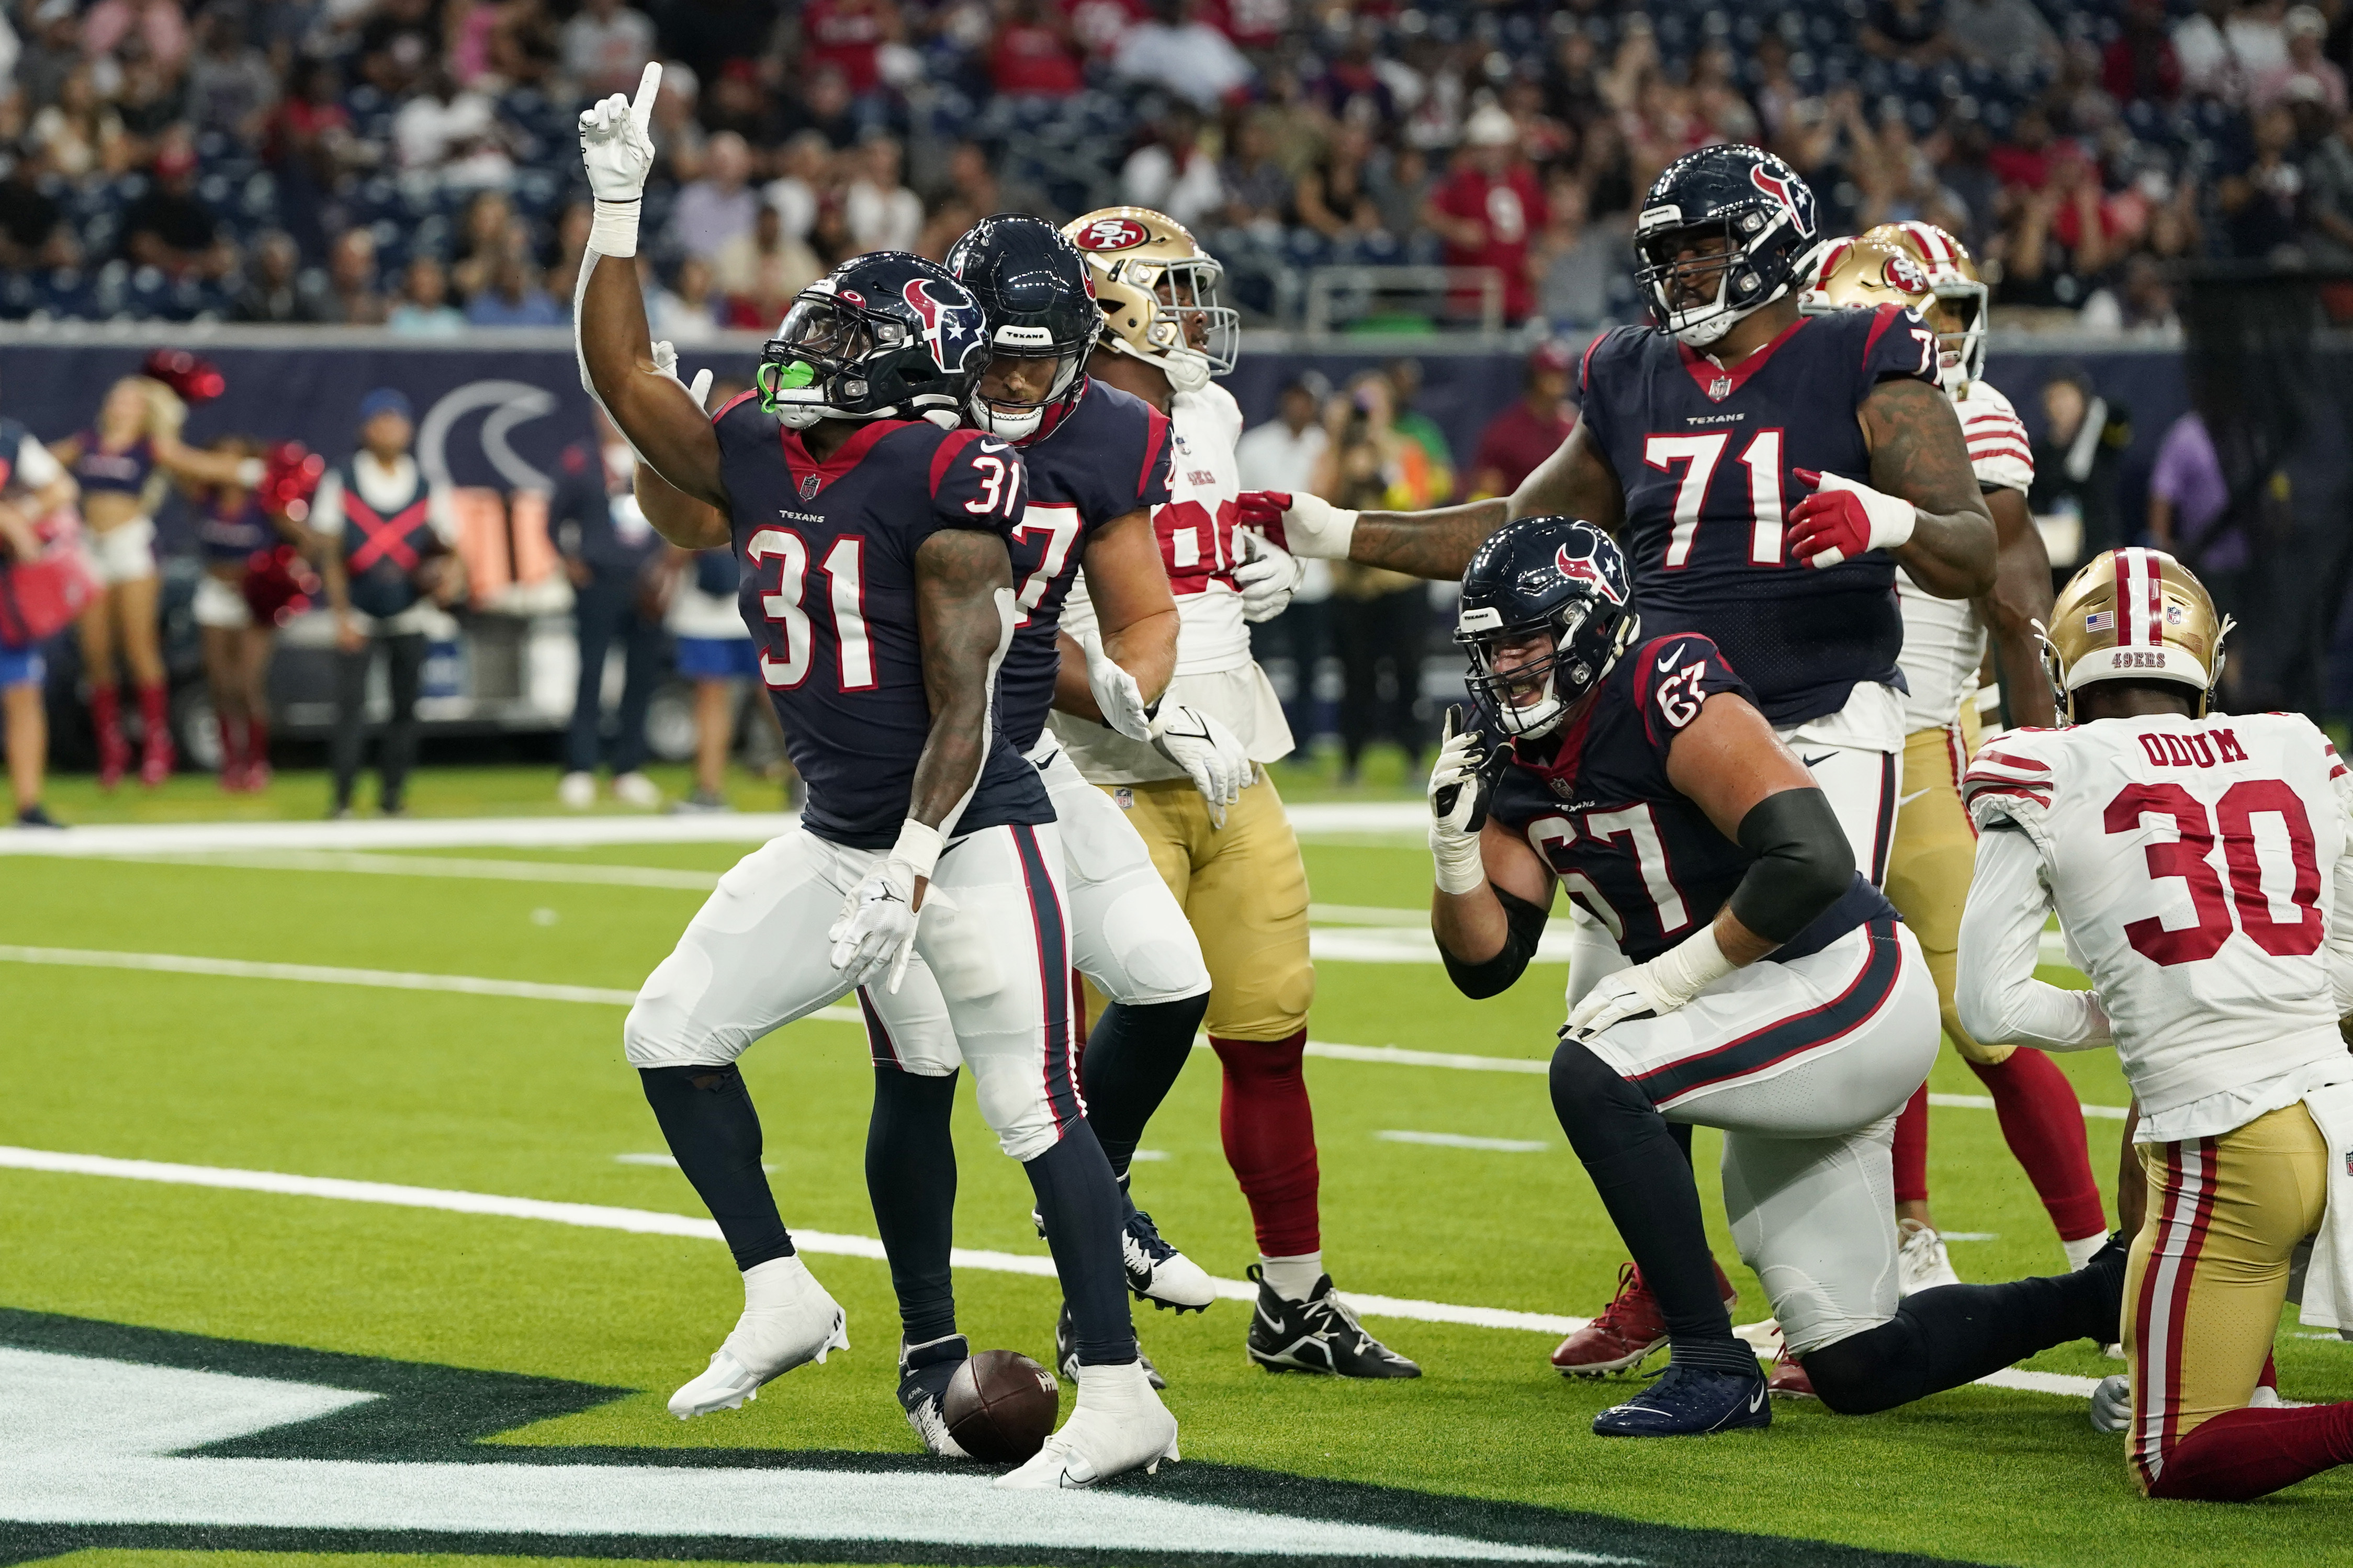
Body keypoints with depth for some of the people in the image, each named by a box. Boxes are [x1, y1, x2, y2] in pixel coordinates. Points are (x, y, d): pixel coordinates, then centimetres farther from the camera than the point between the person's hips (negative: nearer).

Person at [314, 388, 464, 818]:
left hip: (411, 616, 2)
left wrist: (448, 573, -18)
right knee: (350, 706, -9)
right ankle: (342, 796, -7)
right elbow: (330, 554, -2)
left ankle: (393, 792, 10)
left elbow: (446, 548, 6)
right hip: (359, 617, -2)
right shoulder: (340, 482, -1)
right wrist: (342, 616, -8)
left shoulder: (428, 489, 3)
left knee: (405, 708, 2)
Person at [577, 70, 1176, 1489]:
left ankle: (1121, 1400, -4)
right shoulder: (756, 460, 6)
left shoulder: (945, 480, -16)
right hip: (839, 835, 8)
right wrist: (619, 207, 8)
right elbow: (622, 373, 15)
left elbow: (963, 705, -19)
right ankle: (781, 1300, 17)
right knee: (674, 1034, 7)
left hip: (969, 839, -8)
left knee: (1035, 1111, -8)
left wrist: (909, 872, -25)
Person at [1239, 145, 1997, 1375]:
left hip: (1825, 729, -5)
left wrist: (1890, 520, -32)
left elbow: (1976, 557, -11)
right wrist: (1335, 534, 19)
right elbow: (1521, 532, 24)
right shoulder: (1634, 386, 12)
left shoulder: (1859, 372, -5)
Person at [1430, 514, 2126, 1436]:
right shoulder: (1520, 762, 7)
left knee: (1593, 1075, -27)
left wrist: (1671, 977, -23)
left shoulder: (1669, 700, -18)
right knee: (1855, 1370, 9)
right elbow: (1484, 963, 8)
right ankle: (2117, 1295, 23)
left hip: (1846, 995, -9)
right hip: (1786, 1047, 10)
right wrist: (1456, 845, -9)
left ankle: (1713, 1368, -18)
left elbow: (1813, 861, -28)